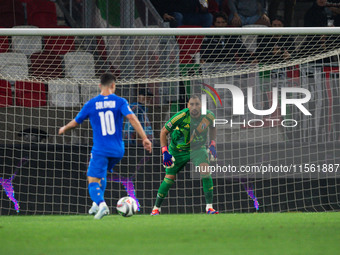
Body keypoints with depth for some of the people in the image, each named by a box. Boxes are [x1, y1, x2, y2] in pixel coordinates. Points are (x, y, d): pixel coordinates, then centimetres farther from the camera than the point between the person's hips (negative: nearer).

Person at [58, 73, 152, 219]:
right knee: (101, 175, 28)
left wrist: (64, 129, 31)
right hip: (117, 150, 3)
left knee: (93, 181, -2)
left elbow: (75, 122, 10)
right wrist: (144, 138, -17)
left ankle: (101, 204, -28)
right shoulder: (120, 102, -2)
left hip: (100, 150, -3)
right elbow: (132, 118, -16)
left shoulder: (91, 104, 0)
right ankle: (97, 203, 19)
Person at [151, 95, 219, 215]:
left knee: (205, 170, -24)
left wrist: (212, 144, -2)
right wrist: (165, 152, -20)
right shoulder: (181, 116, -26)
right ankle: (156, 208, 21)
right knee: (169, 178, -1)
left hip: (198, 148, 1)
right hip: (178, 150, -1)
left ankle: (209, 207, -19)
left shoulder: (208, 116, -17)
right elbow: (163, 132, -14)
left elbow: (212, 127, 9)